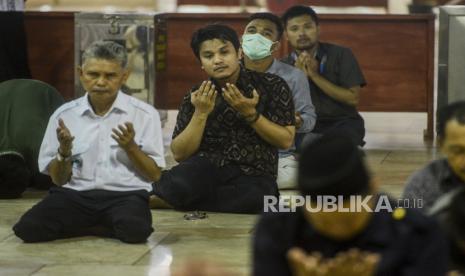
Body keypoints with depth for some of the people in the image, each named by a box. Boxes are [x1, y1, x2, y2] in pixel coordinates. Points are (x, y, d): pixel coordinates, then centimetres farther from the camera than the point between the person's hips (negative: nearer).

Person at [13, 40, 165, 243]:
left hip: (125, 194, -2)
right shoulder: (64, 115, 8)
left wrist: (130, 147, -12)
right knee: (28, 228, -26)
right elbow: (58, 179, 11)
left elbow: (154, 175, 5)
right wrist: (64, 152, -9)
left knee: (135, 230, -37)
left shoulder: (145, 114, 4)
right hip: (75, 194, 2)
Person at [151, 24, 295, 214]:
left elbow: (286, 140, 1)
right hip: (206, 171, -1)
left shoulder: (271, 86, 5)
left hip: (254, 177, 1)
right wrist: (201, 113, -8)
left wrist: (250, 113, -11)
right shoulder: (196, 97, 10)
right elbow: (180, 154, 4)